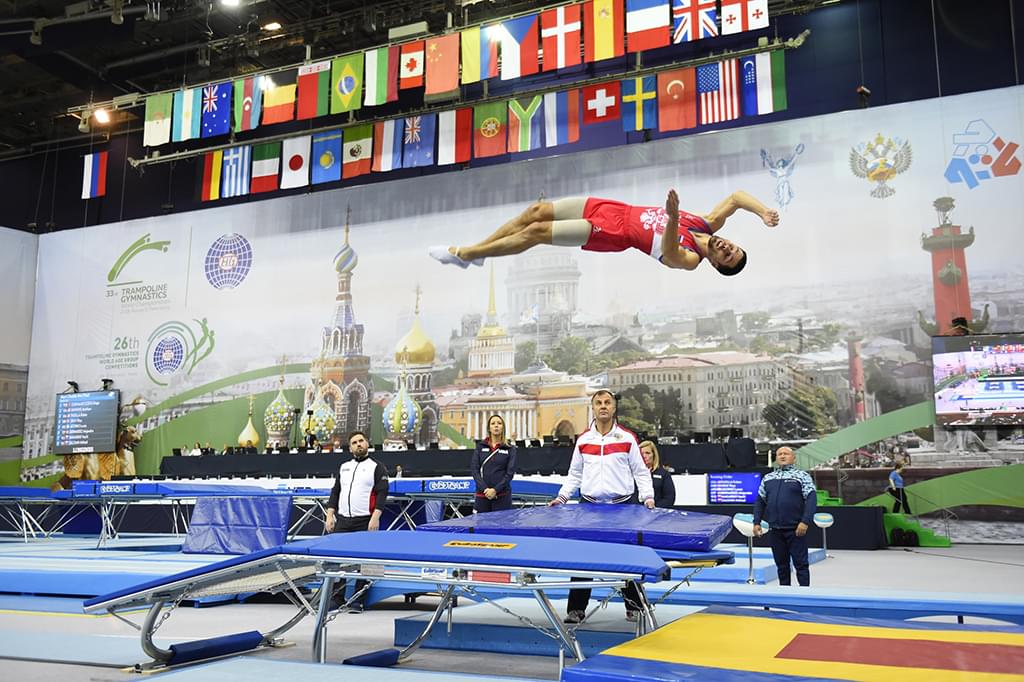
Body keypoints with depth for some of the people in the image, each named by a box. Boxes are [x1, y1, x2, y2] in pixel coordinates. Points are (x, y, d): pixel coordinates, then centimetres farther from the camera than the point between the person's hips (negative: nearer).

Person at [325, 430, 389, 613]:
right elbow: (335, 492, 16)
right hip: (342, 521, 4)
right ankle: (334, 598, 10)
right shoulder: (343, 467, 17)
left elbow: (382, 494, -6)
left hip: (365, 522, -4)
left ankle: (357, 601, 6)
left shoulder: (377, 468, 2)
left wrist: (375, 518, -16)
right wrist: (330, 516, 6)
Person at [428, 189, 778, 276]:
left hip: (614, 232, -7)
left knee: (535, 232, -11)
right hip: (617, 208, 7)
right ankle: (472, 249, 17)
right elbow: (735, 196, 6)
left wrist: (674, 216, -60)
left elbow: (669, 250, -42)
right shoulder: (709, 225, -1)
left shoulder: (689, 260, -20)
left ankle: (462, 254, 6)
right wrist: (763, 210, -12)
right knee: (537, 210, 2)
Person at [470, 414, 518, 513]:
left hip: (502, 496, -1)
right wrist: (485, 489, -10)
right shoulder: (480, 447, 9)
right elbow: (474, 470, 3)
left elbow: (510, 472, -2)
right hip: (482, 495, 2)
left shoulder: (510, 448, 5)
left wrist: (495, 490, -12)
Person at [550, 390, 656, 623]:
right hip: (589, 505, 2)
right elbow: (575, 474, 14)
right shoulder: (583, 440, 8)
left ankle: (634, 606, 17)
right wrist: (562, 496, 5)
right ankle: (576, 608, 8)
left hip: (623, 505, -1)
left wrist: (647, 496, -8)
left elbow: (641, 472, 4)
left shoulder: (627, 438, 2)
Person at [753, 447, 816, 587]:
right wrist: (756, 522, 7)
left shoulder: (802, 476, 1)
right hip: (775, 530, 4)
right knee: (781, 565, 11)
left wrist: (805, 522, -19)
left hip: (796, 529, -4)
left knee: (800, 564, -1)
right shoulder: (767, 478, 15)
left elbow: (811, 499, -8)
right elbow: (760, 501, 17)